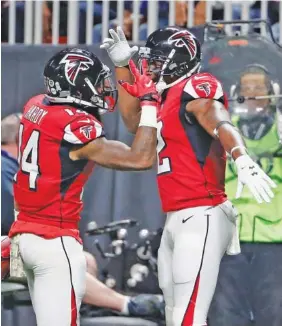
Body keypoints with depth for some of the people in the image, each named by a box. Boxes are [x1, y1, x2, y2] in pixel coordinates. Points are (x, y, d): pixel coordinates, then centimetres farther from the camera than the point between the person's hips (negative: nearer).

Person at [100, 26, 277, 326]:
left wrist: (243, 161, -50)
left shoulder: (194, 91, -10)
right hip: (176, 220, 10)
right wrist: (122, 67, 29)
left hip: (200, 218, -10)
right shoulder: (168, 98, 17)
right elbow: (133, 121, 36)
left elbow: (221, 125, -30)